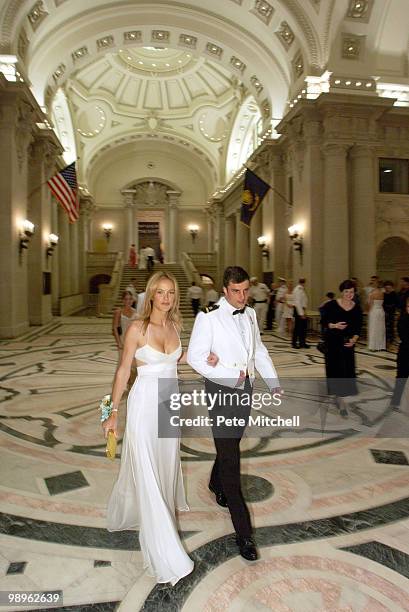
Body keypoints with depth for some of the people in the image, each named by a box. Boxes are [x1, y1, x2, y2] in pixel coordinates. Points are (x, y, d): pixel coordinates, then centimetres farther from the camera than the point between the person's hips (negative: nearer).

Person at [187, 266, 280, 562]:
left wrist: (273, 381, 6)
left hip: (245, 387, 7)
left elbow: (259, 350, 14)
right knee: (230, 458, -3)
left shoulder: (250, 314, 6)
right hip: (222, 388, -6)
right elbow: (195, 357, -14)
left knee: (231, 443, 23)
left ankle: (217, 485, 51)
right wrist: (229, 376, -20)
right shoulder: (208, 317, -15)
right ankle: (243, 532, 5)